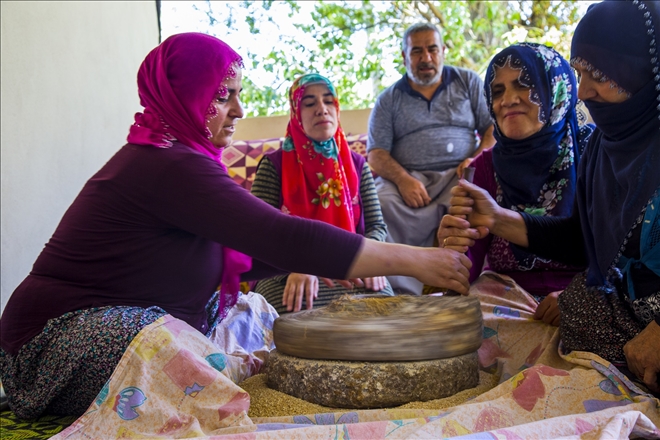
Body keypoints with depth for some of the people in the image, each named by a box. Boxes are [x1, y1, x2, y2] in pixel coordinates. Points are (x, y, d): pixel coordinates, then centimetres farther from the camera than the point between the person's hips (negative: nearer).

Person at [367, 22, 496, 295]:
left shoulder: (468, 82, 18)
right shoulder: (388, 100, 15)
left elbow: (494, 129, 12)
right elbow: (377, 154, 5)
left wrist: (478, 158, -10)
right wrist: (402, 179, -15)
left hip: (458, 175, 0)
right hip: (407, 178, 0)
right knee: (378, 204, -33)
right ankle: (407, 293, -31)